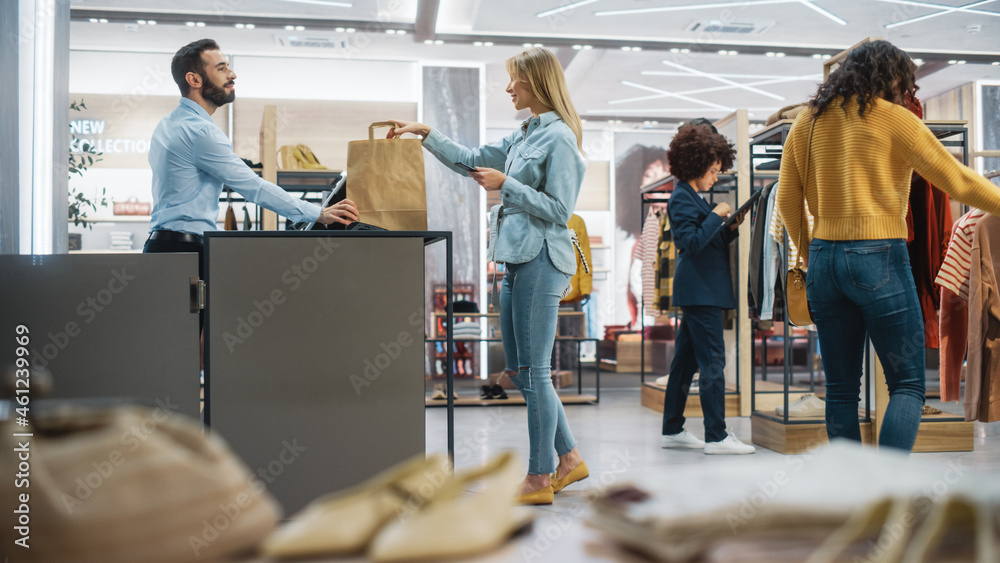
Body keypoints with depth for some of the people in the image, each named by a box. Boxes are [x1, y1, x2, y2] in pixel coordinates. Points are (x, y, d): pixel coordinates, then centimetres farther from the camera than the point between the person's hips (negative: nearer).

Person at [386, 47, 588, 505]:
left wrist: (506, 184, -15)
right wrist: (424, 133, 21)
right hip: (518, 259, 10)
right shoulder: (524, 134, 17)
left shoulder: (559, 138, -10)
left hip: (541, 260, -10)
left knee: (534, 371, -4)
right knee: (518, 369, 13)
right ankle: (569, 458, 23)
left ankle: (540, 478, 8)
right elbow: (472, 161, 25)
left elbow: (559, 210, -15)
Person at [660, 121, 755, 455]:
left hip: (700, 291, 10)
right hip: (700, 291, -10)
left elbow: (711, 244, 22)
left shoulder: (692, 198, 19)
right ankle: (716, 437, -5)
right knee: (712, 362, -9)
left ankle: (672, 430, 19)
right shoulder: (681, 198, -10)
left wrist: (731, 228, 7)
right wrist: (716, 216, -14)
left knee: (685, 361, 12)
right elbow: (692, 242, -20)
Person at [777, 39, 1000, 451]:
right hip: (879, 257, -5)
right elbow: (957, 180, -2)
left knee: (840, 389, 10)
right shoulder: (893, 118, -3)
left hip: (823, 260, 5)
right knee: (908, 384, 2)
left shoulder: (807, 122, 11)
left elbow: (787, 201, 13)